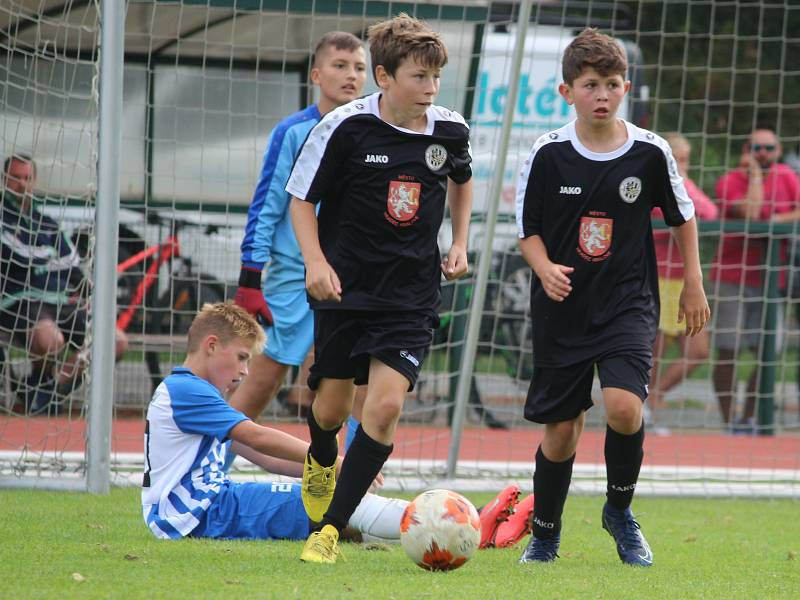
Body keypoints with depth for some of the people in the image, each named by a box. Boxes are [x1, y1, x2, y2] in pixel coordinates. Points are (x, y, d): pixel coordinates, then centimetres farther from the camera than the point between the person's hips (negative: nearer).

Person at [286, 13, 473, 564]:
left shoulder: (450, 130, -2)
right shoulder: (346, 127, -12)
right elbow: (302, 198, -2)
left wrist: (459, 244, 12)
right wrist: (316, 262, -15)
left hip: (412, 295, 1)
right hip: (346, 289, -1)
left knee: (386, 403, -15)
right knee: (332, 406, 8)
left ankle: (330, 529, -9)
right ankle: (322, 461, 47)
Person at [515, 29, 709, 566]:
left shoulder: (650, 152, -5)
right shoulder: (549, 154, -7)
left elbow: (682, 216, 10)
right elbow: (529, 228, 2)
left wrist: (694, 285, 12)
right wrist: (546, 269, -17)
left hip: (628, 304, -1)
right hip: (563, 309, 1)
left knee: (625, 407, -21)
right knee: (561, 429, 5)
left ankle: (620, 510, 5)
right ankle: (545, 536, 26)